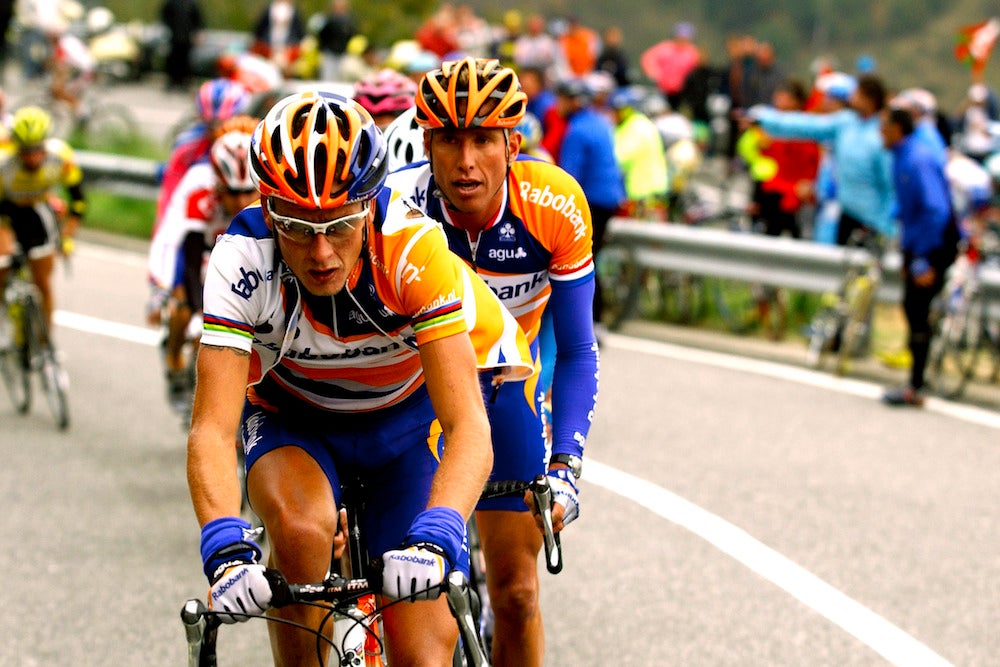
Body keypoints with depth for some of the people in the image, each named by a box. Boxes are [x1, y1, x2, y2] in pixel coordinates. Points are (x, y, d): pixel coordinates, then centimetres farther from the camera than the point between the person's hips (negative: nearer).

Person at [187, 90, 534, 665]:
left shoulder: (414, 250, -34)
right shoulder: (241, 259, -30)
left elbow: (470, 427, -38)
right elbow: (213, 428, -34)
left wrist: (435, 537, -55)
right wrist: (226, 544, -52)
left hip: (407, 416, 0)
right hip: (293, 419, 0)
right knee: (301, 528, -34)